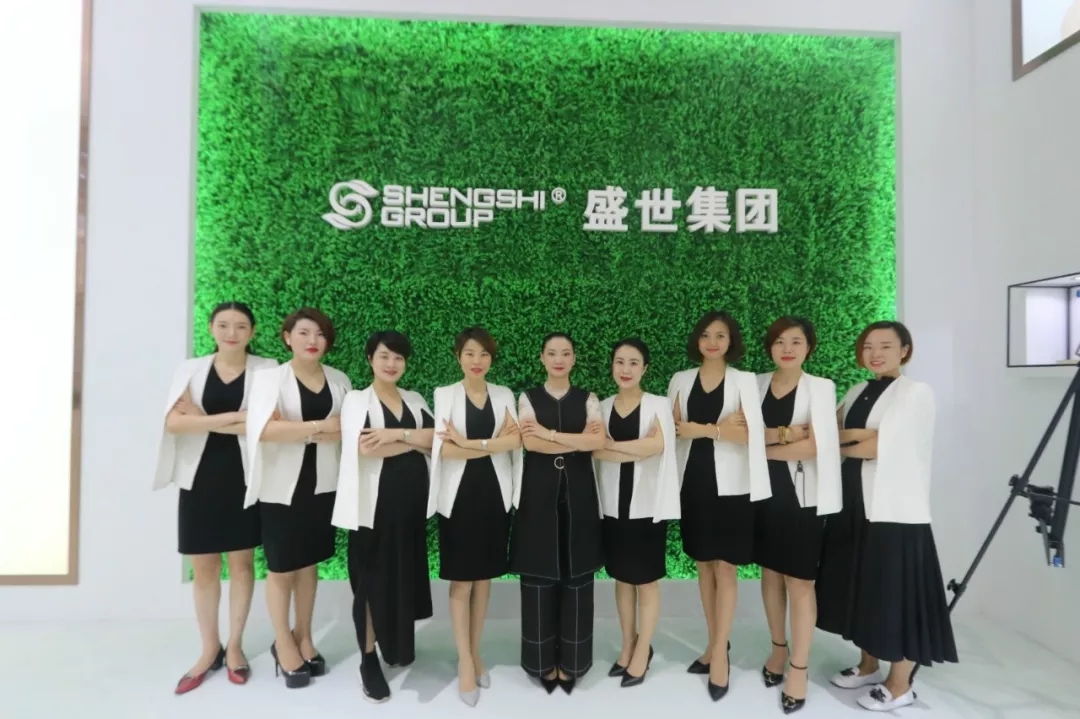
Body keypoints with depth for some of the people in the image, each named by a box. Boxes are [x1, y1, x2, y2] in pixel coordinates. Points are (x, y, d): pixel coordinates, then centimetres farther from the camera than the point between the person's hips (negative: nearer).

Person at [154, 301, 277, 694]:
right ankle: (210, 649, 26)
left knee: (242, 562, 10)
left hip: (244, 479, -2)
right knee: (203, 568, 10)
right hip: (200, 478, 2)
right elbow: (174, 422, -10)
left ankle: (235, 646, 26)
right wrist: (234, 417, -19)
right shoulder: (190, 369, 3)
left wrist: (204, 420, -14)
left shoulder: (266, 370, -3)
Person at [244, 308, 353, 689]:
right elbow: (263, 429, -20)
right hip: (283, 485, -3)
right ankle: (283, 643, 27)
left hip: (323, 484, 3)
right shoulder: (269, 377, -6)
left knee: (309, 563, 14)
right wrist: (319, 427, -17)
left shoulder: (339, 380, 6)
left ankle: (304, 637, 31)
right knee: (282, 567, 8)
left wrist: (295, 429, -13)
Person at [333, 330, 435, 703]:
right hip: (375, 499, -4)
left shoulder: (415, 400, 12)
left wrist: (397, 434, -16)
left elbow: (438, 436, -2)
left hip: (411, 498, 4)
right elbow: (365, 448, -17)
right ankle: (369, 659, 17)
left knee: (406, 573, 13)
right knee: (373, 576, 4)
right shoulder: (356, 399, -2)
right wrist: (416, 440, -11)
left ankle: (398, 645, 33)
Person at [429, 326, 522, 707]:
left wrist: (467, 443, -16)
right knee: (461, 581, 5)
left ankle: (475, 653, 29)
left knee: (484, 578, 12)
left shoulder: (504, 395, 6)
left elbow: (515, 441, -10)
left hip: (494, 494, 3)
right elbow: (444, 449, -13)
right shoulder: (444, 394, -2)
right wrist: (494, 442, -13)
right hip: (459, 494, -2)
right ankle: (465, 661, 20)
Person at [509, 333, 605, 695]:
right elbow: (530, 442, -11)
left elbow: (598, 441, -10)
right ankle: (544, 661, 20)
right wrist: (578, 440, -11)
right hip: (539, 491, 0)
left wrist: (549, 433, -12)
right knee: (540, 576, 4)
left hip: (577, 491, 1)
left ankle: (571, 661, 20)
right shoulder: (528, 398, 5)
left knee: (576, 576, 5)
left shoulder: (588, 399, 7)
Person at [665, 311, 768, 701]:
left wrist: (699, 428, -14)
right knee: (704, 564, 11)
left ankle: (720, 651, 11)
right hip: (693, 481, 3)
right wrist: (719, 427, -13)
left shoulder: (744, 380, -1)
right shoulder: (681, 380, 7)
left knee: (726, 567, 1)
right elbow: (672, 428, 0)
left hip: (729, 484, -3)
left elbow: (749, 434, -11)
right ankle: (716, 645, 25)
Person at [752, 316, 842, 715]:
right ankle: (778, 648, 34)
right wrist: (784, 434, -17)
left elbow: (814, 446, -15)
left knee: (799, 583, 3)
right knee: (770, 573, 15)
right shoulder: (756, 384, 4)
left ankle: (799, 668, 17)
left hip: (802, 496, -4)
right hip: (763, 492, 4)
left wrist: (766, 447, -8)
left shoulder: (820, 387, -7)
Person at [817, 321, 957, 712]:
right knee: (862, 586, 15)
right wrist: (858, 436, -12)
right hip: (855, 502, 7)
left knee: (896, 591, 3)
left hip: (895, 507, -7)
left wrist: (839, 444, -1)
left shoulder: (916, 392, -9)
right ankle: (869, 665, 32)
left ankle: (900, 684, 19)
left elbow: (879, 446, -15)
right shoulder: (858, 392, 12)